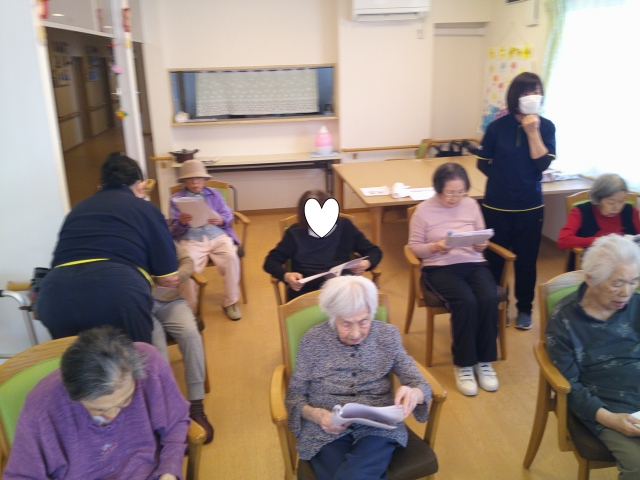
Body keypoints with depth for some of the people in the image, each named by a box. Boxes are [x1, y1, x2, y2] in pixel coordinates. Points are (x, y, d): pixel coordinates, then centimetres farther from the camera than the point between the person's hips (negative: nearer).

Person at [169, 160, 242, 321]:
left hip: (217, 235, 2)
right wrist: (181, 223, -18)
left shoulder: (214, 194, 19)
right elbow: (174, 230, 5)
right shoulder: (176, 199, 12)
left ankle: (230, 302, -10)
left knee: (231, 257, -28)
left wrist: (221, 220, -13)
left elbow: (229, 216, 11)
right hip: (191, 240, -2)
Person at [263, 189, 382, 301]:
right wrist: (286, 276, -8)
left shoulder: (344, 226, 13)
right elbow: (270, 262, 13)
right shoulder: (296, 233, 11)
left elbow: (374, 251, 18)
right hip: (306, 292, -1)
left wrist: (366, 263, -6)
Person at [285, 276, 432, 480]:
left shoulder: (388, 335, 3)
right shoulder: (313, 340, -2)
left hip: (379, 428, 0)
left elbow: (421, 385, 1)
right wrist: (315, 414, -20)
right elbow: (294, 396, 3)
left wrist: (413, 393, -24)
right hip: (326, 432, 0)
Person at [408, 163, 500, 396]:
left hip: (474, 264, 4)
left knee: (489, 299, -27)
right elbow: (415, 248, 0)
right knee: (466, 302, -31)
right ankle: (463, 364, -11)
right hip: (439, 268, -3)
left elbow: (482, 239, 16)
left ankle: (485, 361, -7)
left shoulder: (471, 205, 10)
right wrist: (435, 247, -18)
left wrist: (481, 245, -8)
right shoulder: (424, 210, -2)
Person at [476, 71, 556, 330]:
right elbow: (482, 163, 2)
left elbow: (542, 164, -15)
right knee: (494, 259, 9)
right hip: (496, 205, -1)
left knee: (526, 260, 11)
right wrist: (503, 179, 5)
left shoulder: (546, 127, -2)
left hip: (530, 206, 1)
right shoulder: (498, 126, -6)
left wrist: (532, 131, -17)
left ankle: (524, 308, 29)